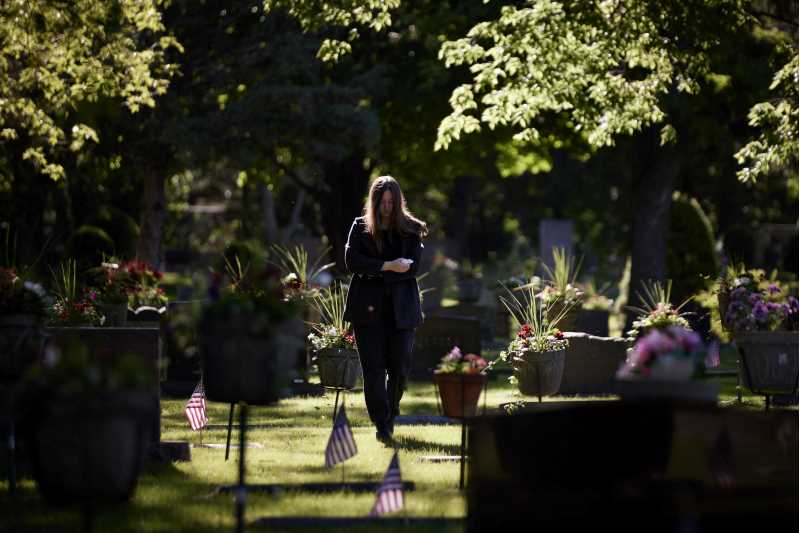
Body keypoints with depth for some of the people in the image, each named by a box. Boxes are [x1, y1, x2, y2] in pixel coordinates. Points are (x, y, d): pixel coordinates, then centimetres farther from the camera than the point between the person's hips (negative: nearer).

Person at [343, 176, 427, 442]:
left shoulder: (411, 230, 7)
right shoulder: (360, 227, 8)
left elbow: (412, 267, -4)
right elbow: (352, 261, -5)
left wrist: (375, 272, -11)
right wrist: (388, 266, -13)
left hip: (401, 308, 0)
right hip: (368, 308, 0)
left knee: (400, 366, -1)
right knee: (374, 367, -7)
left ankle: (391, 415, 24)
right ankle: (381, 425, -6)